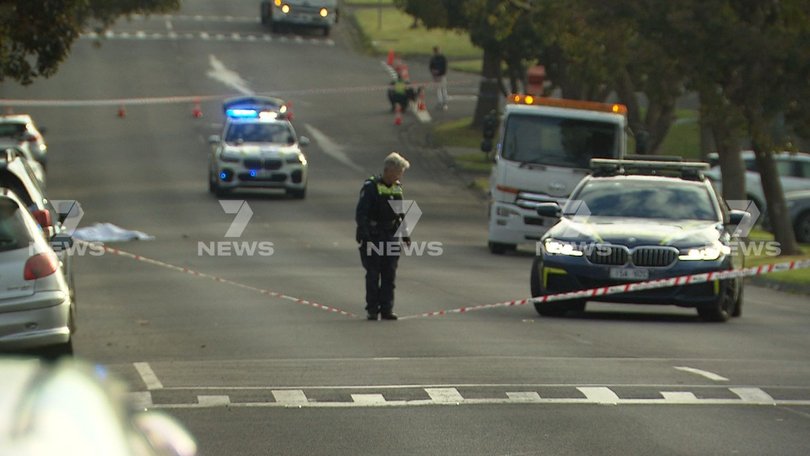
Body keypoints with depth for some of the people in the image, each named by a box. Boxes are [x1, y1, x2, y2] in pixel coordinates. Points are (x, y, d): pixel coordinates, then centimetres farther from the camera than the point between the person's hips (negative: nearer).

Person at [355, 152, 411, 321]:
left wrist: (405, 233, 17)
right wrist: (365, 235, -21)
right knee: (373, 275, 0)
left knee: (389, 275, 5)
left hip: (391, 237, 6)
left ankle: (387, 309, 9)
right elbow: (361, 213, -14)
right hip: (373, 237, -6)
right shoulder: (371, 187, -11)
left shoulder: (397, 188, 10)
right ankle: (372, 310, 5)